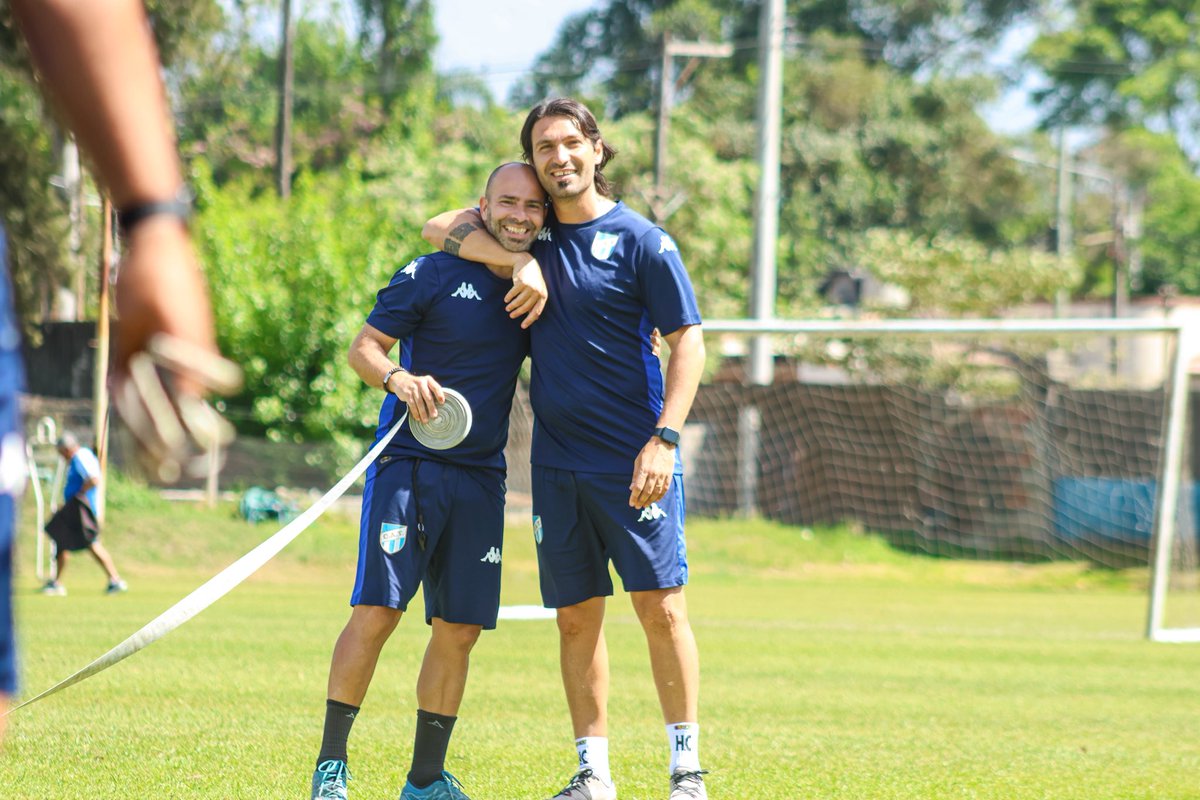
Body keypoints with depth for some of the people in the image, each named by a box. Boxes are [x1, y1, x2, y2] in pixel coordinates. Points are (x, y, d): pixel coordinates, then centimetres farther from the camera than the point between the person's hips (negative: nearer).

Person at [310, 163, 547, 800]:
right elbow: (363, 348, -2)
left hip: (481, 477, 5)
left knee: (459, 629, 4)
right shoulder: (433, 275, -3)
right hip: (408, 464, -5)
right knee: (376, 610, -13)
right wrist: (399, 378, -21)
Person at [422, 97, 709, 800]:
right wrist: (511, 258, -7)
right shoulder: (531, 231, 11)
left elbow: (688, 341, -4)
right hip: (558, 461, 4)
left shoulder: (642, 241, -3)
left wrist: (665, 438, -16)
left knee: (661, 605, -7)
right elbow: (439, 228, 11)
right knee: (577, 617, 5)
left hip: (635, 459, -4)